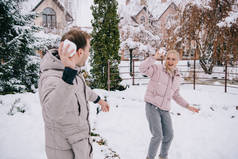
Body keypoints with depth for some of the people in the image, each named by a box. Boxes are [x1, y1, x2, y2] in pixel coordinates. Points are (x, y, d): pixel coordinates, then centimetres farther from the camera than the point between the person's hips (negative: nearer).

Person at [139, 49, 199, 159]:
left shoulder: (177, 77, 11)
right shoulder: (157, 69, -7)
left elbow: (175, 95, 20)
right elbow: (143, 69, -25)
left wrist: (188, 106, 15)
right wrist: (154, 58, -29)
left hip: (165, 110, 6)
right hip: (152, 106, -6)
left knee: (169, 135, 12)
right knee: (158, 136, -12)